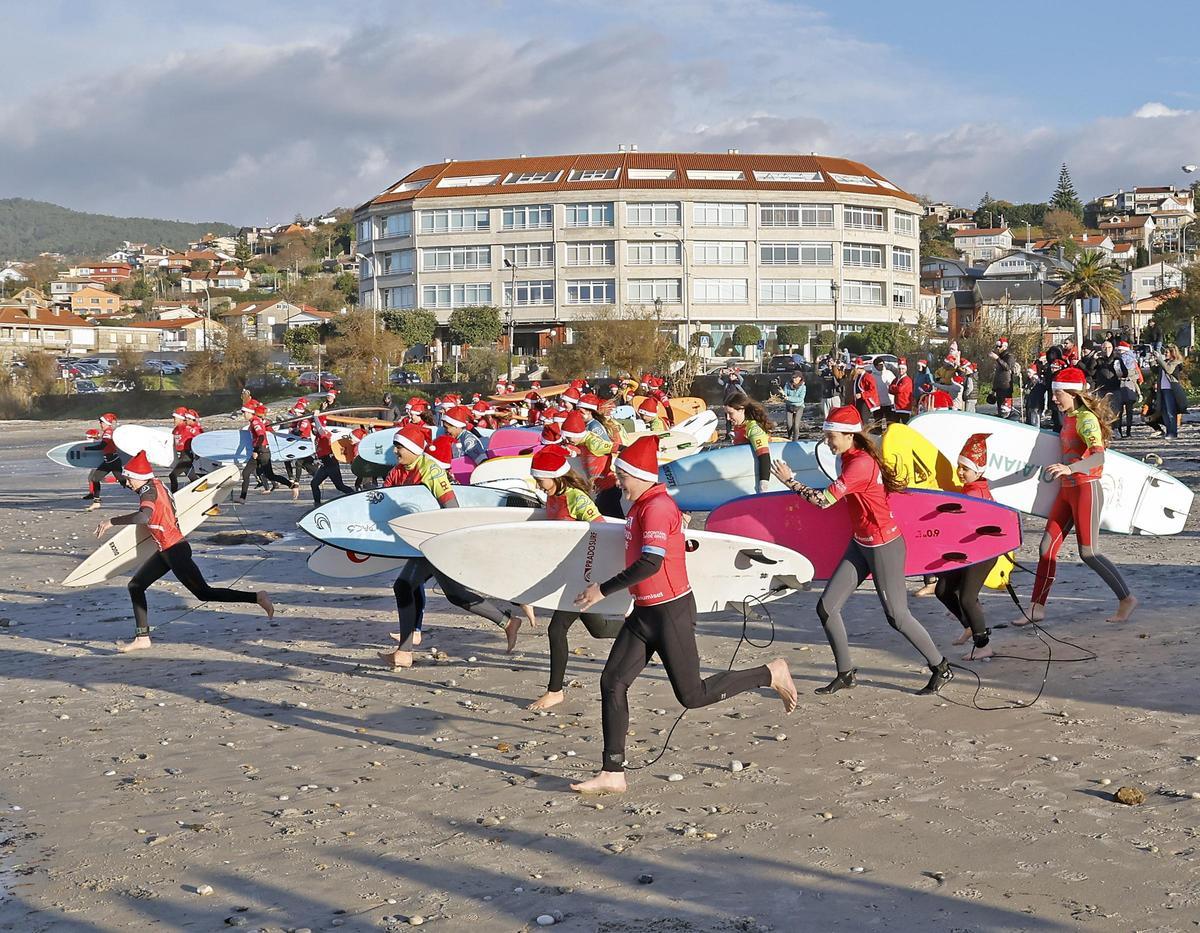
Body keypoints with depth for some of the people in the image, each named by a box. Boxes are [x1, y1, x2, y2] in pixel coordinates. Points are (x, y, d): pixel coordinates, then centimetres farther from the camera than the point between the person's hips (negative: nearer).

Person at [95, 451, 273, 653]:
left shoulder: (148, 490, -17)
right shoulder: (156, 485, 10)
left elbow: (144, 516, -37)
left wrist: (112, 521, -32)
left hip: (174, 551, -10)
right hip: (165, 551, 10)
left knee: (204, 593, -7)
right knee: (135, 585, 12)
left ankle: (256, 597, -4)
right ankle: (142, 637, 15)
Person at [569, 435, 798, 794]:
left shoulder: (656, 508, -19)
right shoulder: (643, 505, 12)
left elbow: (650, 563, -28)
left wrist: (603, 590, -23)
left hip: (670, 612, -10)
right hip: (644, 612, 10)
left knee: (692, 695, 0)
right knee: (612, 683, 2)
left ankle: (771, 674, 17)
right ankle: (612, 774, 5)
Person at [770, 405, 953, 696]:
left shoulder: (860, 464, -25)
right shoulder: (850, 458, 4)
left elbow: (824, 500, -26)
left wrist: (789, 480, -18)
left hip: (884, 547, -9)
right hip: (860, 544, 9)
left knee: (897, 616, 2)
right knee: (826, 607, 3)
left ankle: (941, 669, 22)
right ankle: (845, 674, 16)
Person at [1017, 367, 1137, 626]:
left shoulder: (1086, 419, -17)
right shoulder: (1067, 418, 10)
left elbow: (1098, 457, -32)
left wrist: (1070, 468, -45)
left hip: (1086, 490, -9)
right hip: (1067, 490, 9)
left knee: (1088, 552, -4)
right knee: (1048, 546, 5)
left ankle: (1126, 598, 12)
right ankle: (1037, 607, 9)